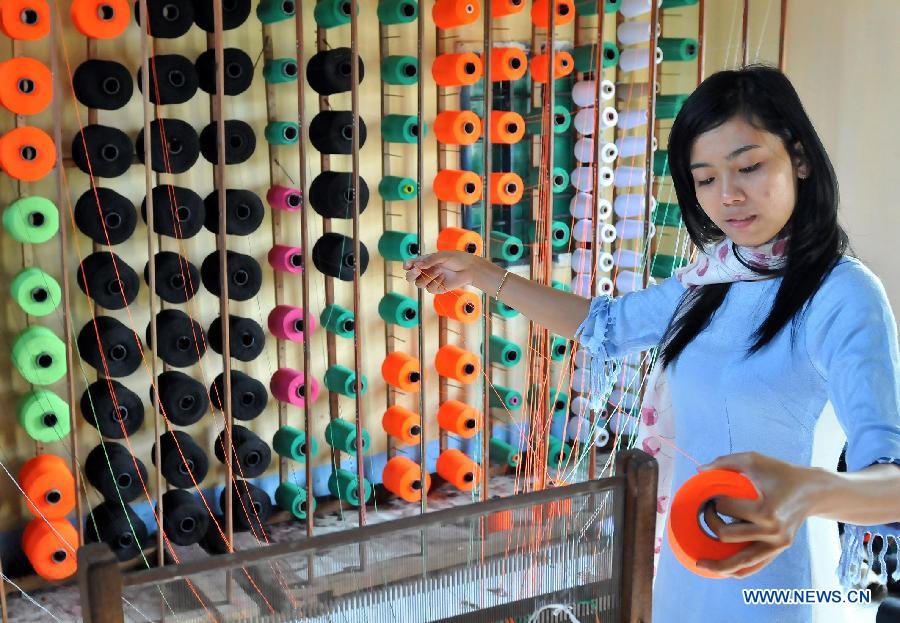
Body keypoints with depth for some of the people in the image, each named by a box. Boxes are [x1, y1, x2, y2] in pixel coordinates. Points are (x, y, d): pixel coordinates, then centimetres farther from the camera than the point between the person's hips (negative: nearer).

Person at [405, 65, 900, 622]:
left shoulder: (844, 295, -20)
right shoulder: (711, 281, 4)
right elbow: (603, 324, 16)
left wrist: (809, 492, -51)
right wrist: (480, 274, 13)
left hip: (775, 577, -7)